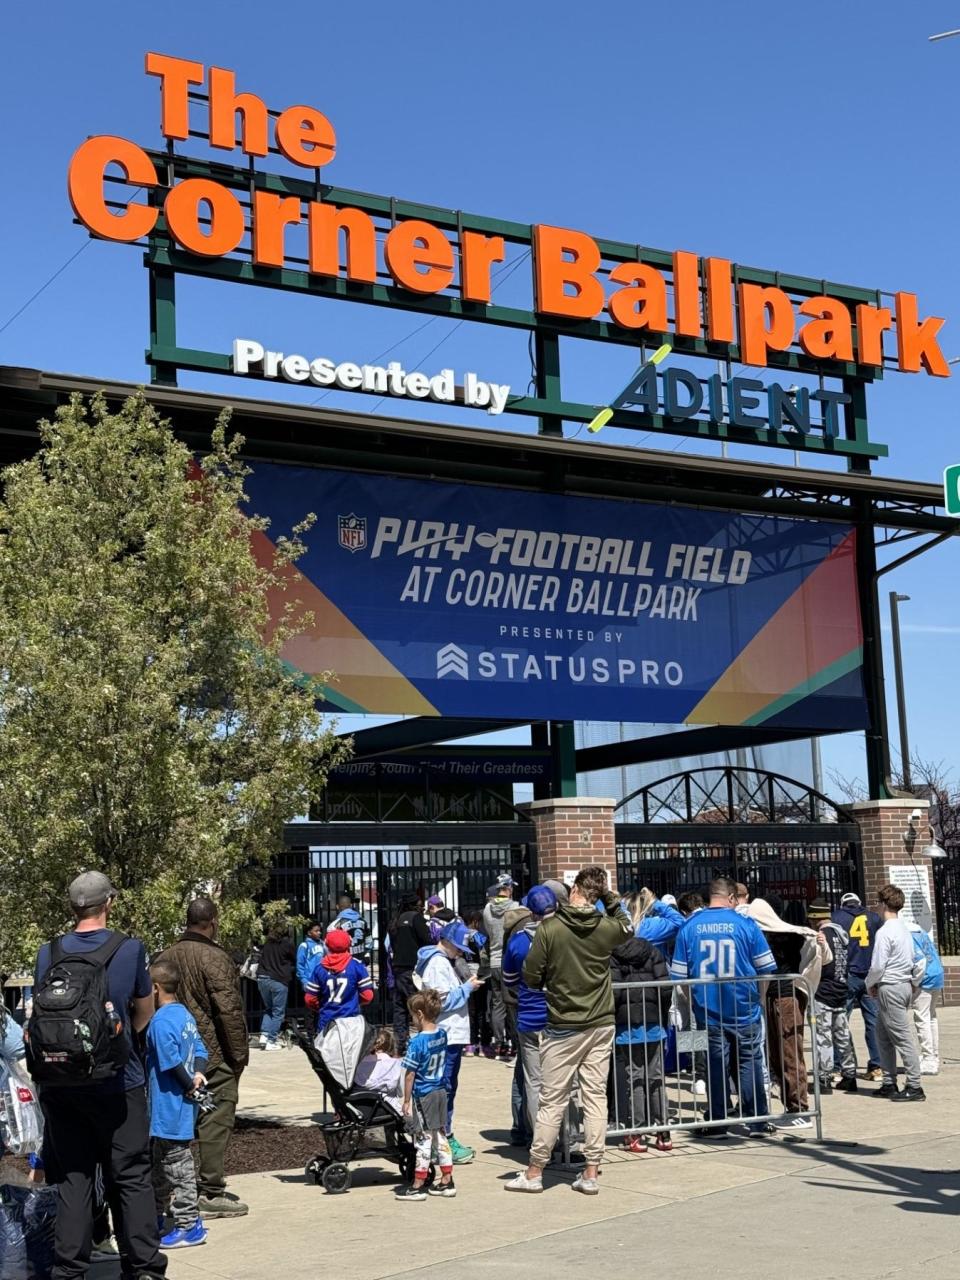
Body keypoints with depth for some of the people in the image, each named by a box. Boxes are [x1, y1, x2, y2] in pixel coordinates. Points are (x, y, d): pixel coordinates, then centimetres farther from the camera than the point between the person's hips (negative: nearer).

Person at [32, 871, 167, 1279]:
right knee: (131, 1177, 7)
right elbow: (144, 1016, 7)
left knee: (71, 1177, 9)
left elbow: (37, 1020, 8)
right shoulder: (130, 949, -5)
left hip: (60, 1087, 2)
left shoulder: (48, 954, 0)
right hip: (117, 1083, -2)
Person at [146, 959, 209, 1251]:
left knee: (177, 1164, -3)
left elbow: (172, 1062, -23)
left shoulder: (160, 1022, -19)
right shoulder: (184, 1014, 10)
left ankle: (189, 1226, 1)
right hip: (181, 1104, 10)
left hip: (170, 1105, -10)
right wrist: (197, 1075, -4)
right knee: (160, 1161, 21)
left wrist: (189, 1085, -11)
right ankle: (157, 1215, 32)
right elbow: (200, 1050, 10)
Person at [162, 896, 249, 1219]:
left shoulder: (166, 957, 10)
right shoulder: (214, 958, -14)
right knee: (215, 1120, -3)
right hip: (214, 1055, -7)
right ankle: (211, 1193, -2)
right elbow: (229, 1010, -17)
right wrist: (239, 1053, -8)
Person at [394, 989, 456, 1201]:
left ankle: (418, 1186, 9)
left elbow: (410, 1074, -16)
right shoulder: (442, 1035, 1)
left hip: (423, 1096, -7)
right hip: (440, 1092, 7)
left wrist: (406, 1100, -8)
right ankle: (446, 1182, 19)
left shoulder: (417, 1042, -20)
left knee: (424, 1139, 0)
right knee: (441, 1136, 14)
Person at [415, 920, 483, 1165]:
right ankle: (444, 1143, -5)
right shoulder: (437, 963, -13)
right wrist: (468, 987, -12)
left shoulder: (446, 962, 18)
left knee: (448, 1089, 13)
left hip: (453, 1035, 10)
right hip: (446, 1037, -10)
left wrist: (466, 985, 10)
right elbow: (443, 1001, -20)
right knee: (445, 1089, -7)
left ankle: (446, 1139, 19)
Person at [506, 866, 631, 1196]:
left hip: (562, 1028, -3)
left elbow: (530, 976, -8)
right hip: (601, 1024, 3)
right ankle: (590, 1173, 10)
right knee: (596, 1097, 8)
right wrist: (612, 899, 13)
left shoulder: (549, 928, -13)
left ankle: (534, 1172, 12)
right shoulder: (607, 927, -4)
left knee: (552, 1101, 4)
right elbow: (627, 927, 21)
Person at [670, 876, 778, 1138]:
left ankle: (717, 1124, 12)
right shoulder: (745, 924, -6)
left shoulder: (689, 927, 0)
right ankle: (755, 1121, 11)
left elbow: (679, 974, 1)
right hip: (744, 1010, -2)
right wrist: (757, 995, 14)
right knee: (749, 1064, 8)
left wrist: (694, 1002, 15)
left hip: (708, 1011, 2)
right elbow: (766, 968, -2)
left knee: (715, 1067, 9)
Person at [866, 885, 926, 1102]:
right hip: (904, 985, 9)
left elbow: (877, 966, -17)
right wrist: (915, 983, 21)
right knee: (884, 1037, 16)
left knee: (903, 1039, -7)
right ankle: (889, 1084, 19)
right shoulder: (905, 930, 13)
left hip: (889, 988, -9)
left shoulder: (885, 932, -16)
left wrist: (870, 984, -2)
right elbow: (920, 961, 16)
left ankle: (914, 1087, -6)